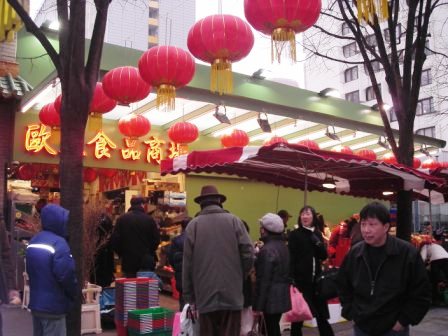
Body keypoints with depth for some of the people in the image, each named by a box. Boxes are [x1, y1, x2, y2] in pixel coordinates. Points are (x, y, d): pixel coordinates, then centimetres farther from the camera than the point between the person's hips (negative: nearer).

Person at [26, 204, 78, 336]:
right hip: (53, 306, -9)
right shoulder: (59, 243, -21)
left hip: (35, 302, 9)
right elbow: (67, 276, -24)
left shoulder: (33, 241, 8)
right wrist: (75, 295, -7)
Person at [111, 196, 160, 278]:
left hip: (128, 262, 1)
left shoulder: (121, 219, -3)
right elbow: (156, 239, -2)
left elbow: (115, 239, -3)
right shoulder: (149, 220, -6)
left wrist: (121, 254, 11)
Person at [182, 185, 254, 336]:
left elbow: (187, 264, 0)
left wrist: (189, 296, 8)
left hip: (205, 295, 0)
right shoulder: (234, 221, 1)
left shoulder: (193, 225, 0)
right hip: (231, 294, 0)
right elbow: (248, 255, -4)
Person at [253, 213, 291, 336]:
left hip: (271, 298, -9)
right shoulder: (283, 246, 10)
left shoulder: (267, 250, -18)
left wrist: (257, 305, -15)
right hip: (282, 296, 9)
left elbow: (263, 280, -19)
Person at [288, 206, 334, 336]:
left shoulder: (317, 234, 10)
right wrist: (291, 278, -17)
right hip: (300, 278, -5)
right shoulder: (295, 234, -6)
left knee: (322, 313, 13)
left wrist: (317, 242, -10)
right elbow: (291, 258, -10)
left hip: (316, 278, 5)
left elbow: (324, 256, 6)